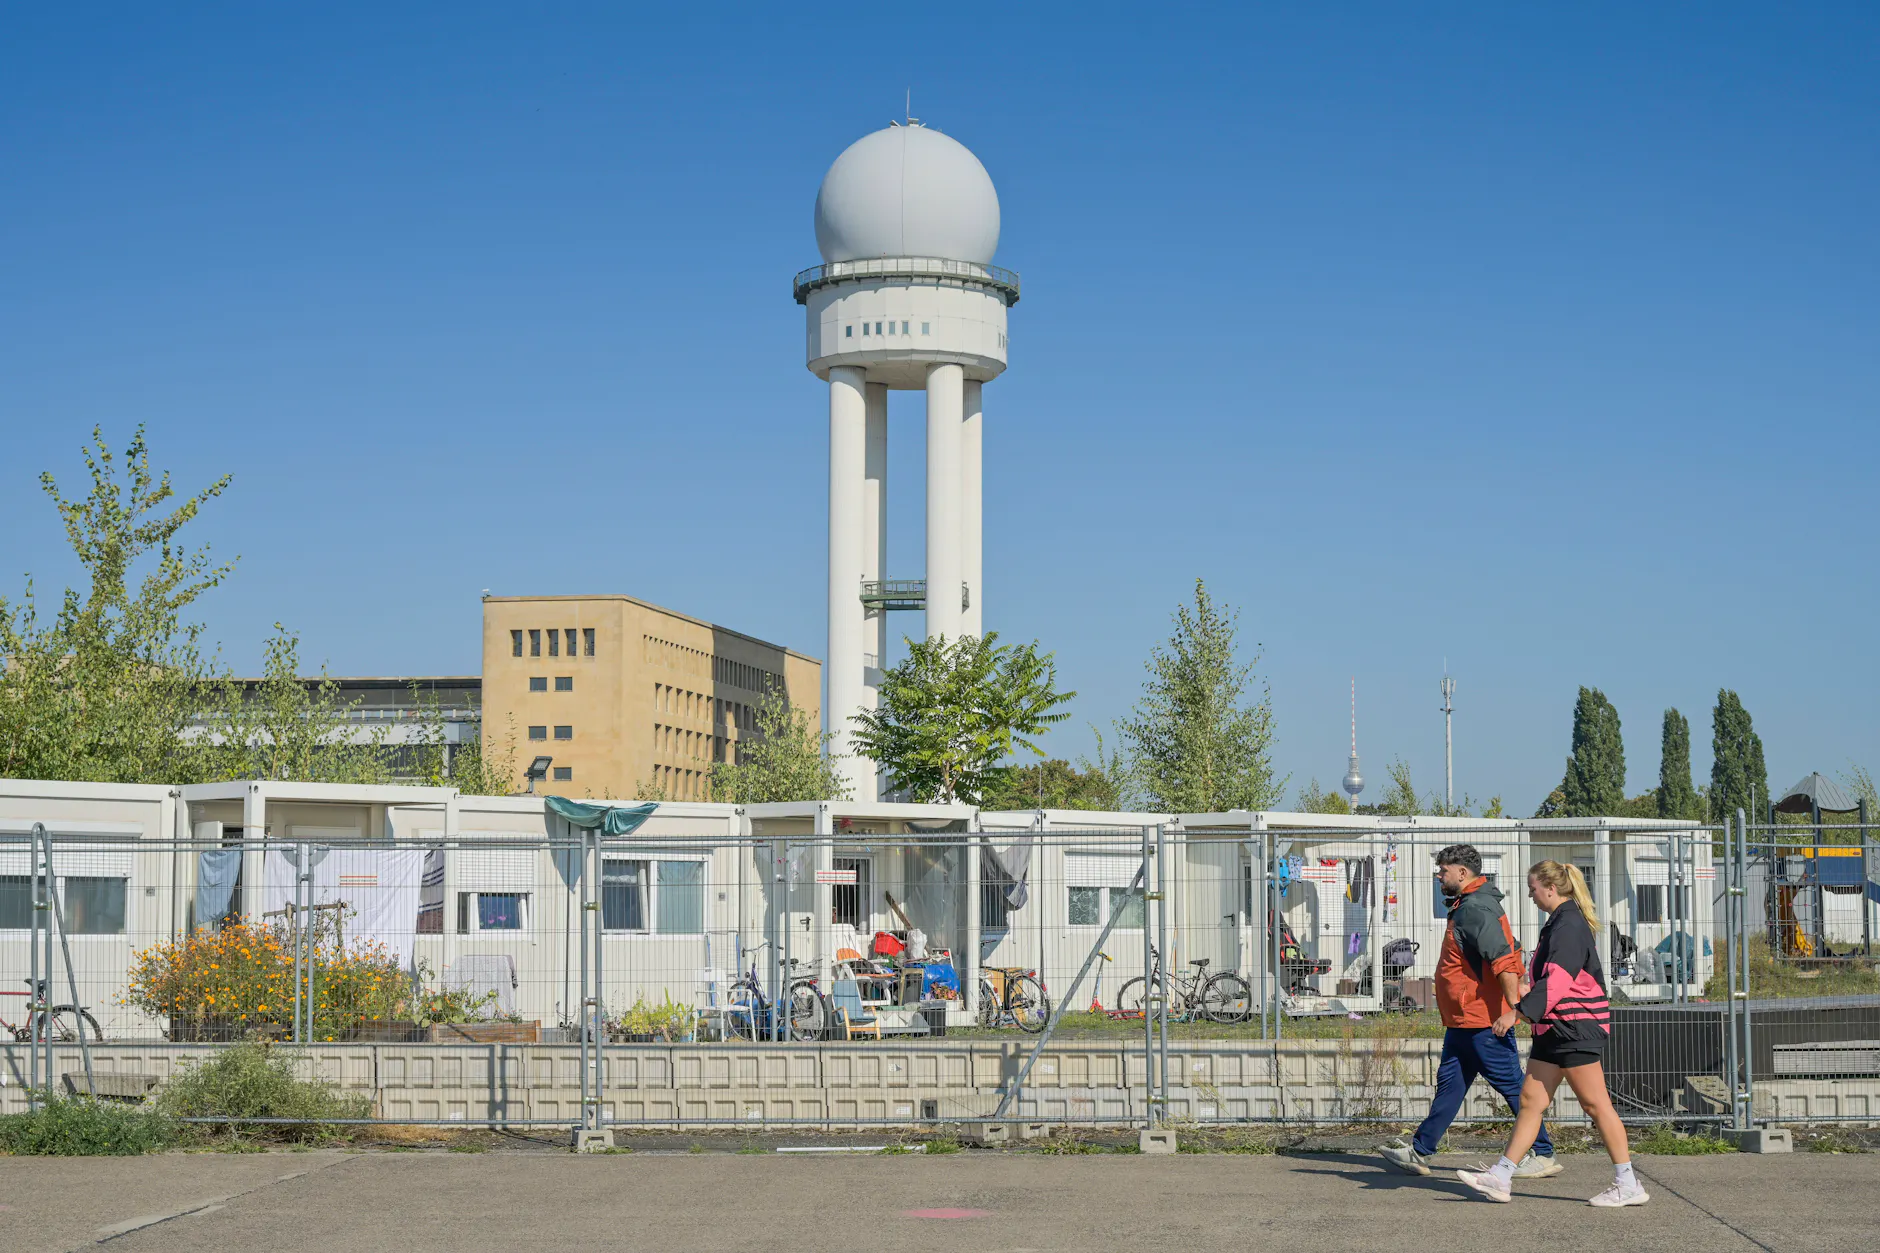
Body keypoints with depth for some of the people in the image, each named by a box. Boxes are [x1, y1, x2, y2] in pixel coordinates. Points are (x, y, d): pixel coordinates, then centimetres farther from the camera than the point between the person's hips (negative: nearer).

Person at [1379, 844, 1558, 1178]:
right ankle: (1419, 1153, 17)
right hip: (1464, 1021, 11)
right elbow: (1508, 956, 23)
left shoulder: (1476, 909, -18)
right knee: (1450, 1083, 12)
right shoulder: (1469, 906, 15)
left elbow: (1504, 959, -27)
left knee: (1512, 1084, -3)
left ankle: (1543, 1156, 4)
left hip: (1482, 1020, -11)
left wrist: (1513, 1006, -30)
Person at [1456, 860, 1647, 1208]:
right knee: (1531, 1100, 7)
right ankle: (1499, 1179, 8)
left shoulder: (1569, 925, -16)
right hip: (1554, 1029, 10)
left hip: (1576, 1028, -10)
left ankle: (1628, 1185, 3)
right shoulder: (1558, 923, 16)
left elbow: (1557, 981, -26)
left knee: (1595, 1104, -4)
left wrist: (1518, 1012, -27)